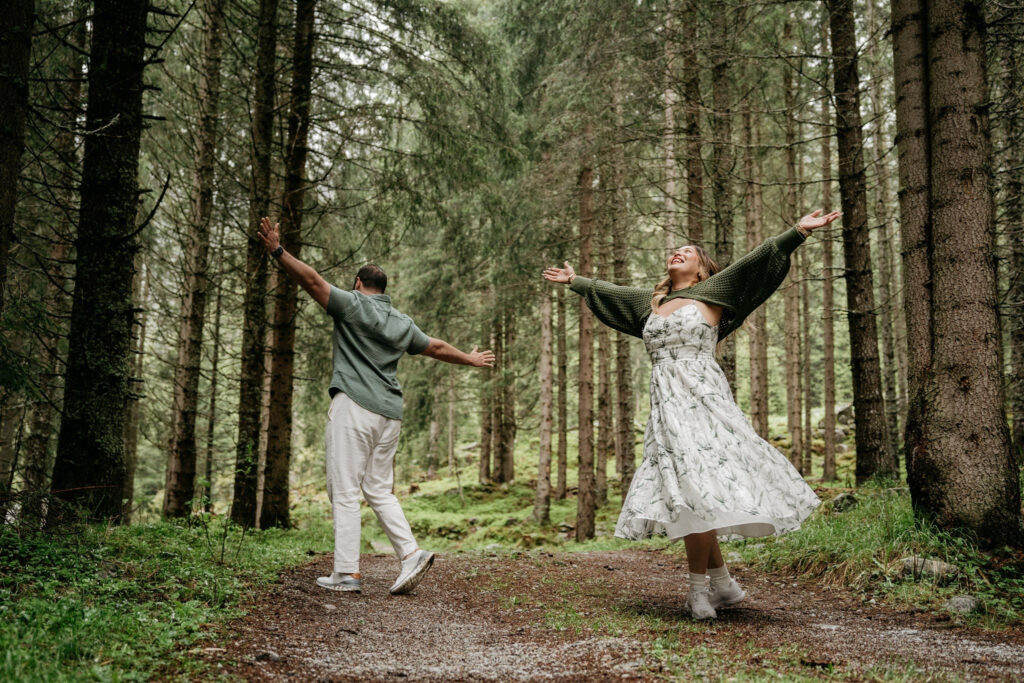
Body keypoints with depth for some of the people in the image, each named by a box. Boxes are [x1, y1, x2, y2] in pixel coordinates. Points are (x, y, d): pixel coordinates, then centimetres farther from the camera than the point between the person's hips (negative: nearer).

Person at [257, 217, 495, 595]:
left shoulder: (353, 305, 2)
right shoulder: (403, 323, 19)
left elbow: (313, 280, -9)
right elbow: (437, 347, 30)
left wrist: (277, 251, -10)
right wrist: (471, 359, 45)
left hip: (354, 407, -6)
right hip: (390, 412, 6)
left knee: (344, 491, -3)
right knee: (379, 490, 14)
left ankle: (346, 573, -4)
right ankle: (411, 553, 0)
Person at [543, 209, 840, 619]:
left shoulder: (712, 292, 7)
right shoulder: (651, 301, 22)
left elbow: (754, 262, 0)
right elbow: (607, 292, 36)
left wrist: (800, 231, -6)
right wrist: (574, 281, 47)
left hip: (701, 398, -6)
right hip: (665, 403, 6)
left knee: (696, 487, -12)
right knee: (683, 495, 3)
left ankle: (698, 587, -2)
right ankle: (724, 583, 12)